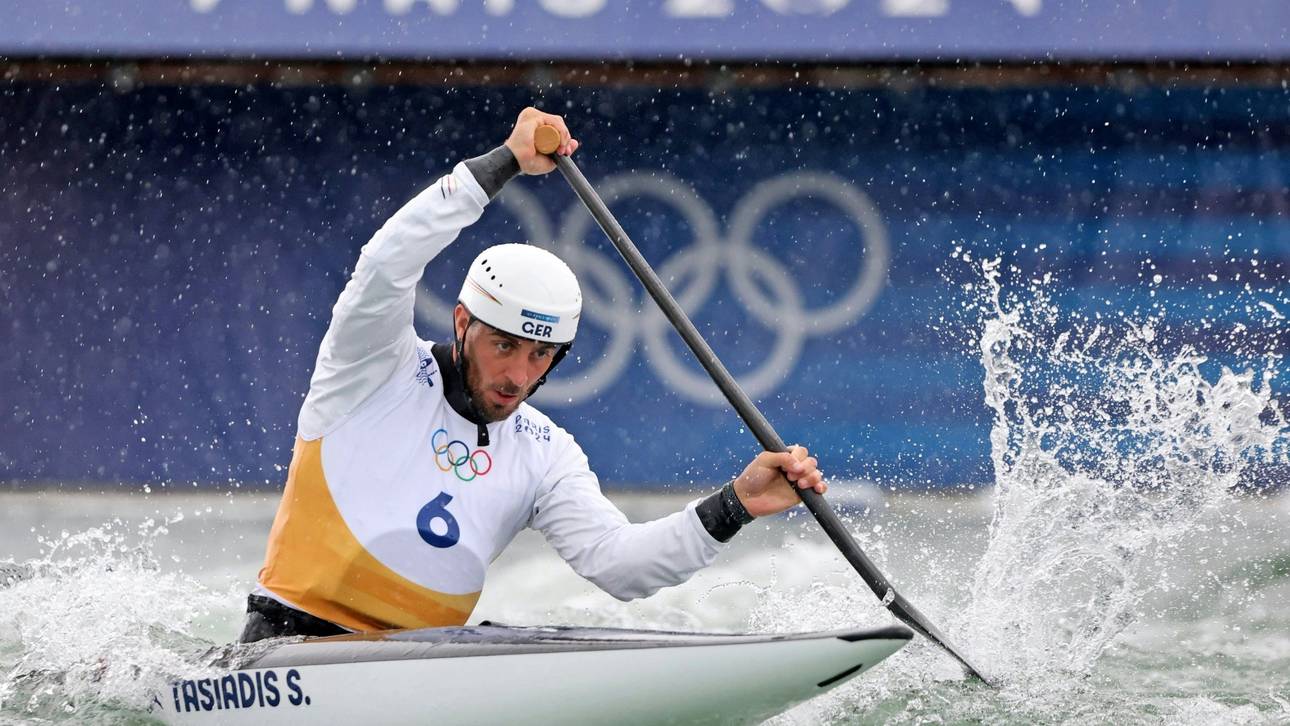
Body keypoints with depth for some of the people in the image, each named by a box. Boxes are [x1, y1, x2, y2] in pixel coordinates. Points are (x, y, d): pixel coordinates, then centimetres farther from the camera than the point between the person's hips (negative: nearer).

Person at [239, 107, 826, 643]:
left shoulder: (544, 454, 8)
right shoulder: (379, 370, -2)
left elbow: (616, 564, -4)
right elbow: (386, 266, -21)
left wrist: (732, 507, -17)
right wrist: (507, 160, -21)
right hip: (292, 643, -5)